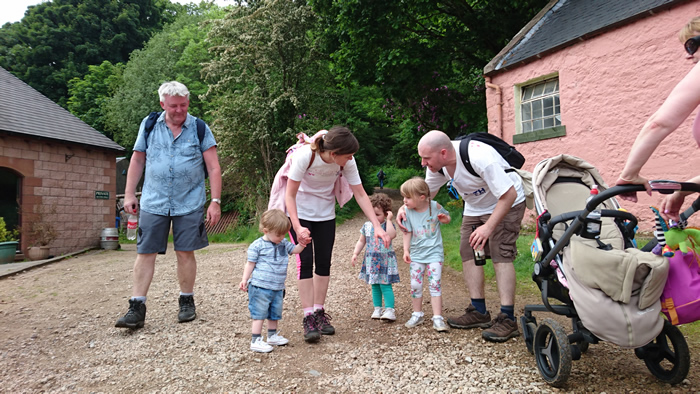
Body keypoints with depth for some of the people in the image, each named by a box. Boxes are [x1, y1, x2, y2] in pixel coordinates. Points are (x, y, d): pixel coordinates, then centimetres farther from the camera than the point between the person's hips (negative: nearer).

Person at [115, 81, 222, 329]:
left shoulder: (200, 129, 1)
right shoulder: (149, 125, 7)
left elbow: (214, 168, -1)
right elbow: (137, 161, 13)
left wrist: (215, 201, -8)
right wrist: (129, 194, 8)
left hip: (189, 203, -2)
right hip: (153, 203, 2)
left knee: (185, 252, 3)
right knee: (145, 253, 1)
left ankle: (187, 302, 20)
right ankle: (137, 308, 8)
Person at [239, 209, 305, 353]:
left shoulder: (283, 243, 9)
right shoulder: (257, 245, -10)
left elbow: (295, 250, 18)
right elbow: (250, 264, -5)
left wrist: (302, 243, -1)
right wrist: (244, 280, -10)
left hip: (277, 288, 7)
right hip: (260, 287, -6)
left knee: (275, 313, 17)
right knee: (260, 314, -3)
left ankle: (272, 335, 34)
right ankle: (256, 341, 6)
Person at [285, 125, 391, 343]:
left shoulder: (348, 161, -21)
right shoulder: (305, 156, -31)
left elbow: (360, 194, -15)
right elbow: (290, 195, -23)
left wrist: (377, 226, -22)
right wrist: (297, 228, -34)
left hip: (325, 213, 4)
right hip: (299, 211, -3)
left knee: (324, 261, 2)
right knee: (305, 261, -11)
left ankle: (319, 312, 15)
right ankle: (308, 317, -6)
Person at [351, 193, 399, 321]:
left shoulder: (388, 225, -9)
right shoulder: (367, 225, 4)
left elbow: (391, 235, -31)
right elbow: (361, 241, 14)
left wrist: (389, 219, -25)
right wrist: (355, 253, 6)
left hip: (385, 261, -5)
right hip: (371, 261, 5)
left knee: (385, 285, -9)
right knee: (375, 286, 12)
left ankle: (390, 309, -5)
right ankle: (377, 308, 22)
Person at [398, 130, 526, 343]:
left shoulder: (479, 158, -37)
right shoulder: (437, 162, -14)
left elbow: (509, 195, -31)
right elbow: (427, 191, 3)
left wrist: (489, 227, -33)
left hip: (506, 203, -7)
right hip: (475, 207, 8)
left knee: (501, 254, -17)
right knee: (468, 252, 0)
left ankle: (507, 319, -15)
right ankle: (479, 312, 7)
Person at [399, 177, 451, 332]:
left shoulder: (435, 206, -11)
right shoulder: (407, 211, -8)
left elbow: (446, 217, 9)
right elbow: (407, 233, -1)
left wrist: (445, 219, -14)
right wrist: (406, 251, -6)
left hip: (434, 253, -2)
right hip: (416, 254, 2)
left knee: (435, 284, -7)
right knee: (415, 285, 6)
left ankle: (437, 318, 1)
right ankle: (417, 315, 25)